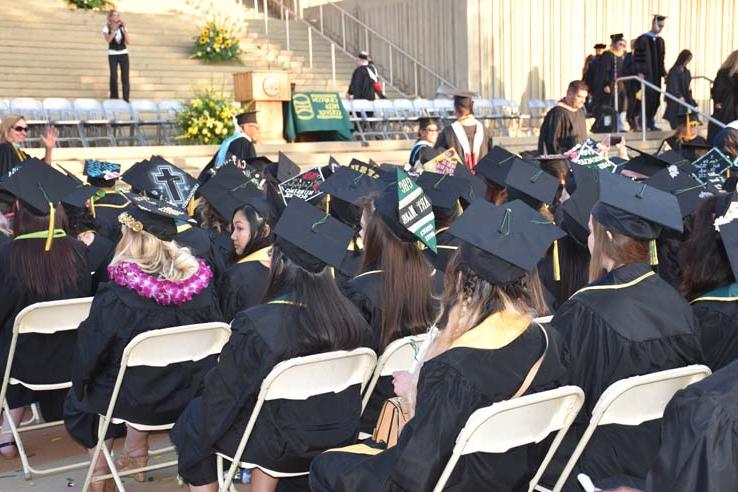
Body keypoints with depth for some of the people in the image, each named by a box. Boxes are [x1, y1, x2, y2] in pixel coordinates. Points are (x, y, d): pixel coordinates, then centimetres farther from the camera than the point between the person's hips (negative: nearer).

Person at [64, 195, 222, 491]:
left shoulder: (116, 294, -24)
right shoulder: (198, 279, -13)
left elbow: (90, 353, -13)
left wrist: (81, 385, 8)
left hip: (136, 401, -4)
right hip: (188, 397, 4)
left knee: (81, 399, 27)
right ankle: (136, 452, 36)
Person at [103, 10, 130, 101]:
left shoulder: (123, 27, 1)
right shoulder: (106, 28, -4)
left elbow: (128, 42, -7)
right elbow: (108, 40, -21)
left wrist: (124, 29, -16)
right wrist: (114, 29, -26)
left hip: (124, 54, 1)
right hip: (112, 55, -1)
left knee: (125, 77, -6)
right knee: (114, 77, -5)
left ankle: (126, 98, 1)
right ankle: (114, 99, 8)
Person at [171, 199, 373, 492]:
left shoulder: (257, 324, -26)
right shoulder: (348, 316, -12)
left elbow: (224, 393, -13)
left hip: (288, 446, -5)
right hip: (340, 439, 5)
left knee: (193, 420, 17)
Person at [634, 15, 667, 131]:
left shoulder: (660, 41, 14)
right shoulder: (643, 39, -6)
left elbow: (661, 60, 18)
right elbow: (638, 59, -10)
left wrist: (664, 74, 11)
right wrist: (640, 73, -18)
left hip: (656, 76, 6)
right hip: (646, 75, -6)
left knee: (655, 100, 6)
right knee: (647, 98, -9)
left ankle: (651, 123, 13)